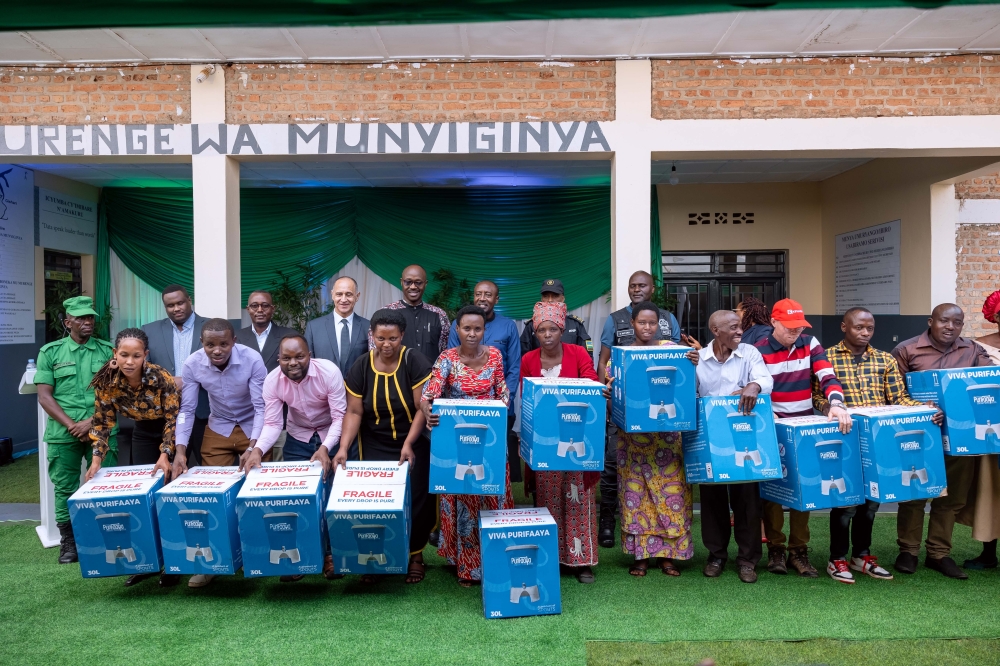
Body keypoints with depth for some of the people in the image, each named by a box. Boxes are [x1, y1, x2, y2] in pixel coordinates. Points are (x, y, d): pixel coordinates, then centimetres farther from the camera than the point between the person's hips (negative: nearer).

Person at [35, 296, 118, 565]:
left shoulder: (108, 351, 5)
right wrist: (72, 425, -9)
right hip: (63, 433, 0)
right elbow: (44, 396, 1)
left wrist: (92, 421, -10)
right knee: (65, 489, 5)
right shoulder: (50, 352, 6)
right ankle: (68, 541, 17)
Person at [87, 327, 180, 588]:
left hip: (171, 433, -4)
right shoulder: (106, 381, -19)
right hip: (143, 434, 4)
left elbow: (174, 418, -22)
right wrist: (97, 459, -18)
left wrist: (166, 454, -30)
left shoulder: (161, 378, -30)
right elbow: (103, 421, -10)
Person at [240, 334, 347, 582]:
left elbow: (340, 417, -24)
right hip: (297, 440, 2)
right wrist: (257, 449, -34)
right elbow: (272, 423, -16)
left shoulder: (329, 371, -27)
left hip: (331, 437, -2)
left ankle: (330, 554, 16)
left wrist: (325, 448, -38)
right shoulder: (272, 380, -19)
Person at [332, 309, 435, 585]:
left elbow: (422, 408, -15)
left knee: (414, 500, -3)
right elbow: (354, 412, -6)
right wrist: (343, 447, -19)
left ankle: (415, 555, 18)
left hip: (413, 444, -2)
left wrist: (408, 444, -25)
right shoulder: (360, 367, -5)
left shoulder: (415, 362, -13)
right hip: (374, 447, 2)